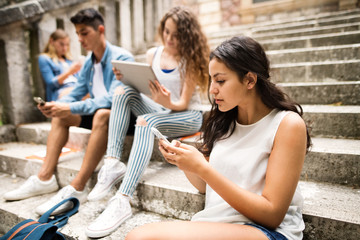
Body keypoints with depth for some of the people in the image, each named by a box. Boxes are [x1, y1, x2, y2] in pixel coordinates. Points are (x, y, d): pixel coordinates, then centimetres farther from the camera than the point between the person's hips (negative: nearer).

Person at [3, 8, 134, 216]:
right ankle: (45, 178, -2)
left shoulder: (122, 58, -15)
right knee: (60, 115, 4)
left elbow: (112, 100, -27)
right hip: (96, 113, 9)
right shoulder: (88, 64, 11)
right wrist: (55, 106, -9)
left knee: (102, 115, -37)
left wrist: (71, 108, -31)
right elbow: (75, 95, 13)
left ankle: (77, 188, -34)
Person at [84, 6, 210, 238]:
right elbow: (143, 87, 6)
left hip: (188, 116, -4)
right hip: (160, 110, 5)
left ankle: (122, 201, -41)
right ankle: (112, 163, -28)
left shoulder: (191, 59, -5)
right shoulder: (153, 54, 7)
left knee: (146, 121, -35)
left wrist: (168, 102, -35)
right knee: (124, 91, -19)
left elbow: (183, 104, -12)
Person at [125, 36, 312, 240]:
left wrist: (202, 168, -20)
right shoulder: (223, 120, 7)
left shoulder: (288, 124, -10)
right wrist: (183, 161, -8)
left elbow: (272, 215, -14)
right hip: (215, 223, 5)